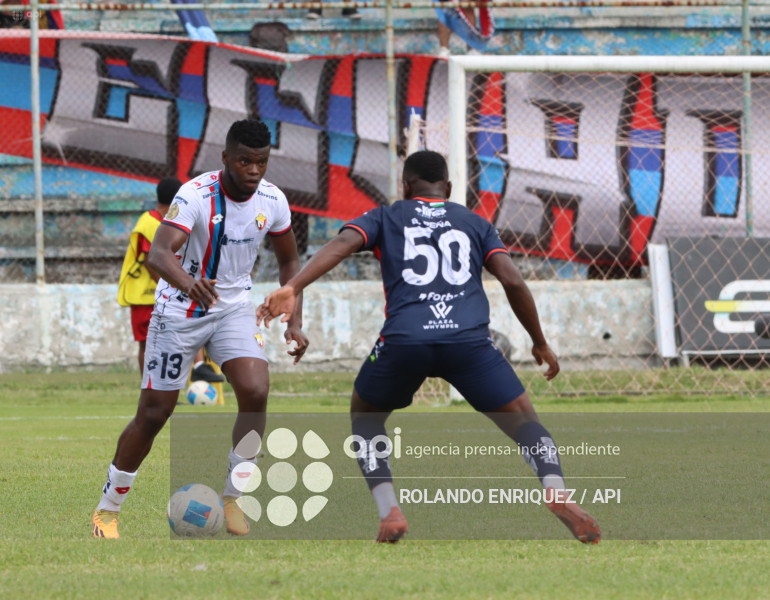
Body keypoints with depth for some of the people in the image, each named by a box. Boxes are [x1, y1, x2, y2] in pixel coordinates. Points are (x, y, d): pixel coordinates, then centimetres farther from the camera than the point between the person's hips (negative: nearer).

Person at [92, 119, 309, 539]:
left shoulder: (272, 201, -8)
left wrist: (294, 323, 0)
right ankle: (108, 509, 19)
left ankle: (232, 499, -5)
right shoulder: (195, 196, -25)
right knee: (153, 414, 0)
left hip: (233, 307, 4)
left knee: (255, 393, -20)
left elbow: (288, 261, 10)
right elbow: (158, 254, -39)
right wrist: (187, 282, -61)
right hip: (179, 311, -4)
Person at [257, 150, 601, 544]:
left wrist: (291, 289, -10)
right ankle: (556, 493, -22)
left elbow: (342, 243, 2)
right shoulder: (475, 224, 25)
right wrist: (540, 343, 24)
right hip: (469, 339, 0)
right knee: (525, 424, 9)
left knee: (365, 418, 26)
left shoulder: (386, 218, 22)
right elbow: (512, 281, 13)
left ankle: (389, 512, 7)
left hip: (403, 340, 0)